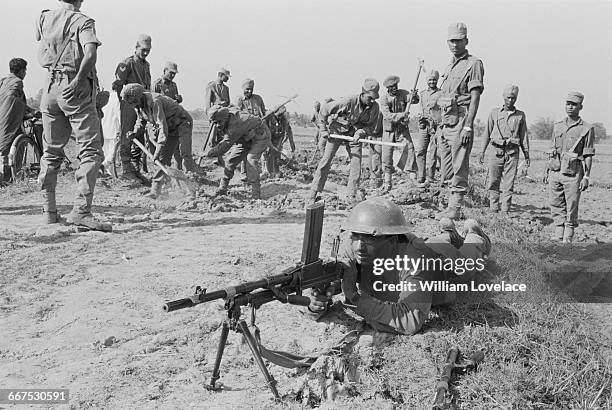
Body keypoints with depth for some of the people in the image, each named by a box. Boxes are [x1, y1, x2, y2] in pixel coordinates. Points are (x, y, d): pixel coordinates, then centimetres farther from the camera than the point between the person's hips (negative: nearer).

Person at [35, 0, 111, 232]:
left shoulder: (44, 19, 13)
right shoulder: (82, 22, -4)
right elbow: (90, 52, -23)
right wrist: (78, 80, -25)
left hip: (50, 86, 7)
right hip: (75, 90, -7)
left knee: (51, 152, 14)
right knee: (91, 151, -6)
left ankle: (49, 211, 18)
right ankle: (81, 211, -16)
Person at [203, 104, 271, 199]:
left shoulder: (235, 125, -38)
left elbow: (224, 146, -33)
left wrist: (208, 153, -27)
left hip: (260, 136, -9)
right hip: (246, 138, 9)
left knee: (251, 160, -27)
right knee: (231, 160, 2)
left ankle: (256, 194, -24)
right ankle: (222, 189, 11)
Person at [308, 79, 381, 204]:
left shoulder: (374, 107, -16)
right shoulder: (349, 102, -28)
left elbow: (371, 127, -3)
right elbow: (324, 109, -17)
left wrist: (360, 133, -23)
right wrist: (322, 129, -13)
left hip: (355, 135, 4)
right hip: (337, 131, -4)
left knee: (357, 163, -5)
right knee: (326, 160, -8)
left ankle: (351, 196, 7)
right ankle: (313, 194, -2)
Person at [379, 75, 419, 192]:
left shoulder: (402, 93, -5)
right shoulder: (384, 99, -11)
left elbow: (413, 100, -22)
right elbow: (387, 115, -24)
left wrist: (414, 95, -45)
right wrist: (400, 115, -40)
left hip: (403, 129, 1)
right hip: (389, 130, -1)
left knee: (410, 148, -17)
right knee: (387, 156, 0)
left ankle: (413, 176, -13)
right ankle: (387, 183, 13)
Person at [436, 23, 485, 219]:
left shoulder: (473, 63, -5)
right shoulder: (449, 67, 20)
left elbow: (475, 97, -13)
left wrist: (468, 127, -20)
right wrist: (441, 126, 17)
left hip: (461, 121, -9)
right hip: (446, 122, 9)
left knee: (459, 169, -6)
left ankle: (455, 208, -3)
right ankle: (450, 206, 18)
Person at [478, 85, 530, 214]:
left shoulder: (520, 115, 11)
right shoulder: (494, 113, 9)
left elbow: (524, 136, 13)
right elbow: (487, 133, 11)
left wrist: (526, 155, 7)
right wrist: (482, 152, 7)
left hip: (512, 153, 0)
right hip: (496, 151, 0)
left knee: (509, 185, -3)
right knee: (493, 183, -1)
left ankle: (505, 211, 0)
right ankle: (493, 210, 5)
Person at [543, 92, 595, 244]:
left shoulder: (587, 128, -1)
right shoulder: (557, 126, 12)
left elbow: (588, 155, -3)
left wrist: (586, 176, -9)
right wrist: (547, 171, 14)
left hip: (573, 174, -4)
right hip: (555, 172, 4)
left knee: (571, 207, 0)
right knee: (556, 205, 6)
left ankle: (568, 238, 9)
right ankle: (558, 234, 16)